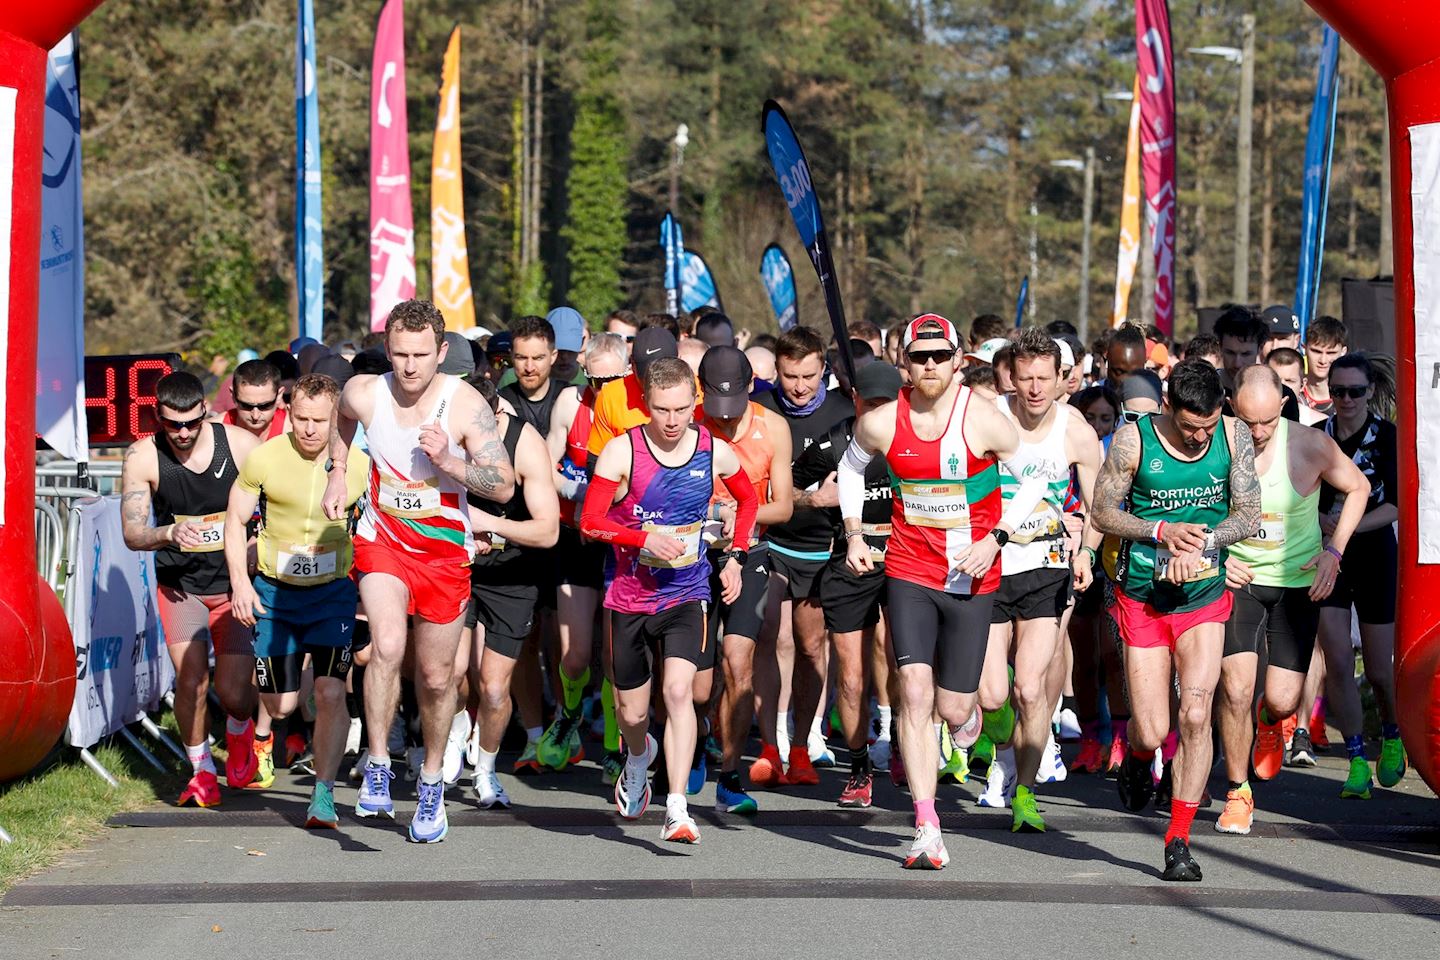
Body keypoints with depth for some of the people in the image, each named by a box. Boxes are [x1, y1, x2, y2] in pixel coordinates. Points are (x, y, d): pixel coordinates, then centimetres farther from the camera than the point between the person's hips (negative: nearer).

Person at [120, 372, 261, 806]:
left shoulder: (241, 444, -11)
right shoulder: (142, 456, -10)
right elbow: (132, 533, -12)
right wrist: (170, 533, -32)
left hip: (236, 581, 0)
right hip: (179, 583, 0)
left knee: (234, 692, -7)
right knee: (190, 679, -14)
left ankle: (240, 731, 31)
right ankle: (201, 771, 11)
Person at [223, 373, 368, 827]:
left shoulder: (359, 465, -8)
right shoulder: (264, 458, -11)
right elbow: (235, 521, 1)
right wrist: (240, 582, -7)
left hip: (333, 591, 0)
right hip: (275, 590, 0)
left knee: (330, 693, -15)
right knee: (281, 706, 3)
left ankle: (323, 795, -3)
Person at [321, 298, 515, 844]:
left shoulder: (465, 404, -17)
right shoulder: (364, 395, -12)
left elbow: (504, 487, -18)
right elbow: (340, 417, 16)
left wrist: (447, 460, -30)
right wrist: (338, 473, 12)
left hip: (445, 549, 0)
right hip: (381, 538, 0)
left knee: (436, 676, 10)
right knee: (387, 646, -26)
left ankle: (432, 782, 31)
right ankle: (378, 765, -13)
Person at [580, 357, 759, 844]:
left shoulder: (715, 452, -3)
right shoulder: (622, 451, -11)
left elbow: (748, 498, 17)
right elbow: (590, 521, -12)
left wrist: (735, 557, 9)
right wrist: (646, 538, -24)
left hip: (687, 596, 0)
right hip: (630, 597, 0)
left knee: (678, 690, -21)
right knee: (632, 712, 11)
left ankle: (676, 810, -23)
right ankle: (639, 756, 49)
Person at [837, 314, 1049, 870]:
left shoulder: (983, 420, -13)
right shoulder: (881, 422, -6)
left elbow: (1036, 478, 0)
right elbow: (852, 466, 17)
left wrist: (996, 537, -10)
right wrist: (853, 533, 6)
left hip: (972, 578, -1)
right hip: (908, 571, 1)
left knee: (952, 709, 3)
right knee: (914, 693, -15)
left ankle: (967, 711, 45)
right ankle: (927, 831, -14)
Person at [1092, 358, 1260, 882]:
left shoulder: (1234, 436, -2)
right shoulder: (1134, 439, -9)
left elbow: (1248, 516, -1)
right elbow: (1103, 513, -3)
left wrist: (1199, 543, -19)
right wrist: (1162, 531, -19)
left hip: (1204, 597, 1)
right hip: (1143, 597, -1)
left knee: (1195, 715, -14)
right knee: (1151, 732, -4)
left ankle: (1178, 840, -4)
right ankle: (1137, 757, 36)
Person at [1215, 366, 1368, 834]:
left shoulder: (1310, 445, -13)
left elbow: (1358, 487, 5)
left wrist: (1333, 551, -4)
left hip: (1298, 583, 0)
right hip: (1237, 580, 0)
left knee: (1282, 700, -4)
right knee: (1236, 689, -14)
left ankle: (1270, 723, 37)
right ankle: (1237, 793, 7)